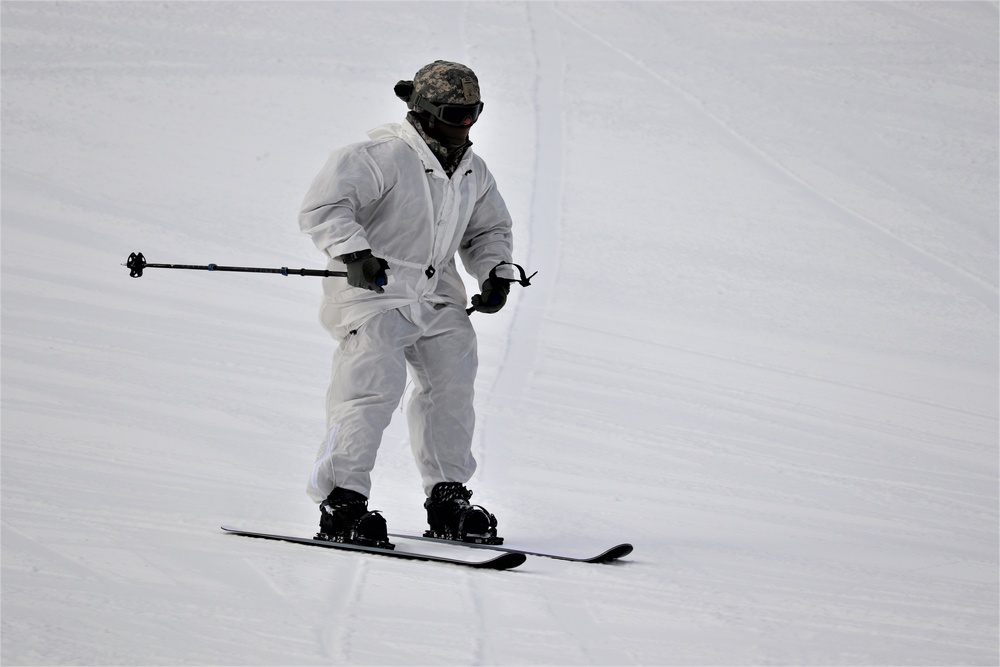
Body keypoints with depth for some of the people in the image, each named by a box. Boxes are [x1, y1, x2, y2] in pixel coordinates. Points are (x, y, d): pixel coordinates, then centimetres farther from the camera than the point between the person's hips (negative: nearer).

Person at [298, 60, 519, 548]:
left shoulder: (472, 172, 11)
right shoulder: (382, 159, -15)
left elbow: (489, 229, 26)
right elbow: (323, 206, -22)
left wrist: (495, 272, 8)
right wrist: (353, 253, -35)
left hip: (435, 297, 8)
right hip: (372, 290, -8)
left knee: (452, 382, 5)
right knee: (376, 382, -20)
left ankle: (447, 497, 16)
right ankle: (341, 500, -17)